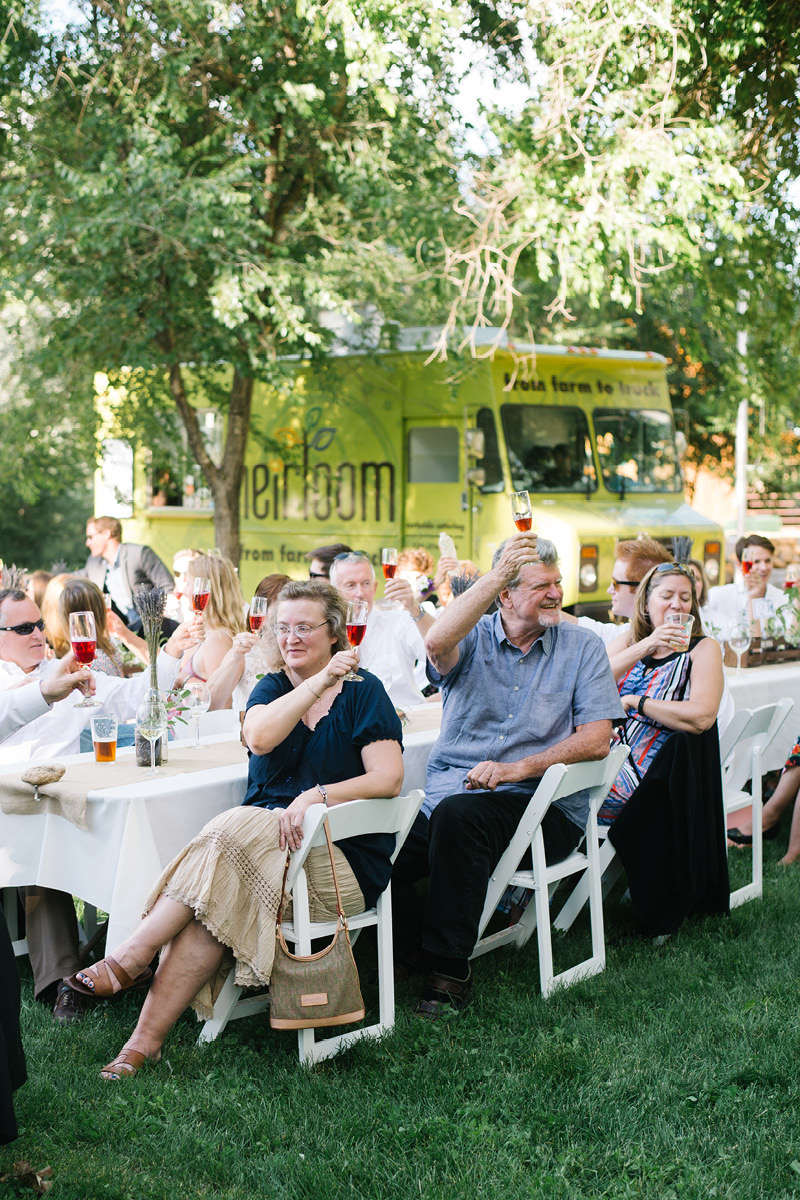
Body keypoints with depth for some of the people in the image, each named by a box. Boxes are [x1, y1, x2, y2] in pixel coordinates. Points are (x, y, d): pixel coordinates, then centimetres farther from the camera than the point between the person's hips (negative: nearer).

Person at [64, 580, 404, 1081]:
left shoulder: (364, 692, 2)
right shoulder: (273, 686, 13)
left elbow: (388, 778, -9)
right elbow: (259, 737, -11)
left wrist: (315, 797, -21)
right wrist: (320, 682, -16)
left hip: (343, 860, -4)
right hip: (261, 844, 4)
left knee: (235, 832, -31)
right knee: (218, 902, -29)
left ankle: (131, 957, -26)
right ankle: (146, 1040, -28)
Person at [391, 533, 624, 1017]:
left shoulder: (582, 647, 6)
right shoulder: (473, 638, 7)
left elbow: (596, 740, -4)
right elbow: (438, 642, -20)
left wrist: (518, 768, -16)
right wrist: (496, 575, -27)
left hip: (541, 806, -2)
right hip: (448, 792, 3)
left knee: (458, 813, -33)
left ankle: (450, 965, -19)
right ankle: (412, 948, 8)